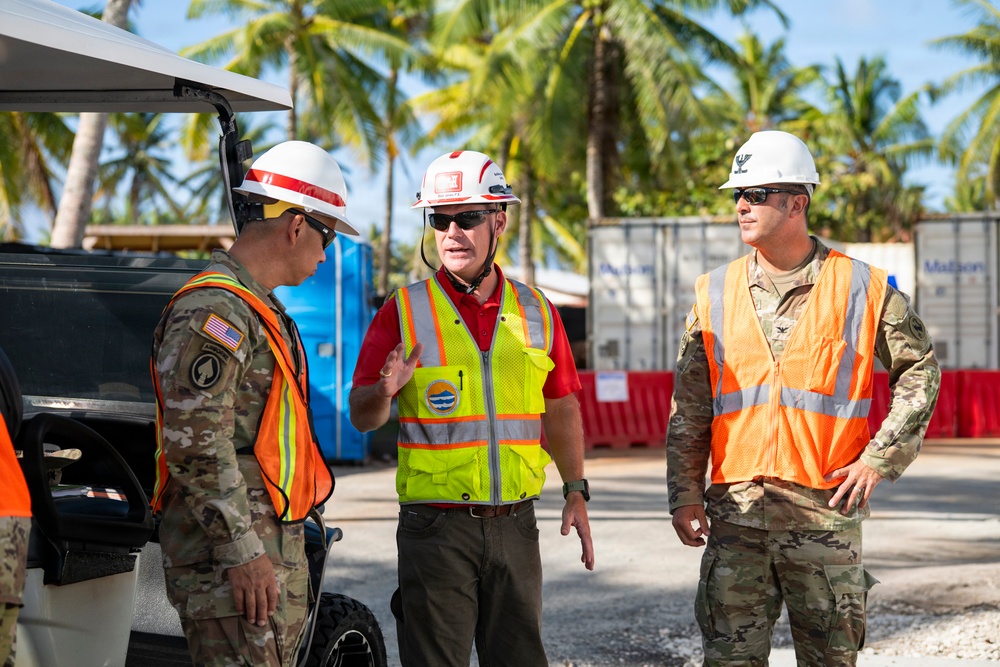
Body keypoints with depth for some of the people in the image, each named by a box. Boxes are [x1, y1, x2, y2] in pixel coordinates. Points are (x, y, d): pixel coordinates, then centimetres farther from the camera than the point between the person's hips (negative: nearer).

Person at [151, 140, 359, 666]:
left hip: (274, 546, 10)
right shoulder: (213, 311, -15)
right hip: (228, 558, -10)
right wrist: (242, 552, -22)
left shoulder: (258, 308, 20)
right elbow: (197, 446, -22)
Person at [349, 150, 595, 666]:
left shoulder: (535, 312, 9)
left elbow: (561, 410, 17)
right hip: (436, 526, -3)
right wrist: (385, 393, -23)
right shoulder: (404, 311, -1)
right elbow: (361, 416, -1)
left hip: (515, 525, 3)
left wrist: (576, 492, 10)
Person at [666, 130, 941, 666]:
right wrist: (684, 494, 2)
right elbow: (689, 408, 9)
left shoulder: (862, 288, 1)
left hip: (827, 507, -1)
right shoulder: (714, 294, 7)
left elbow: (919, 370, 10)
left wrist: (879, 459, 0)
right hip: (737, 506, 2)